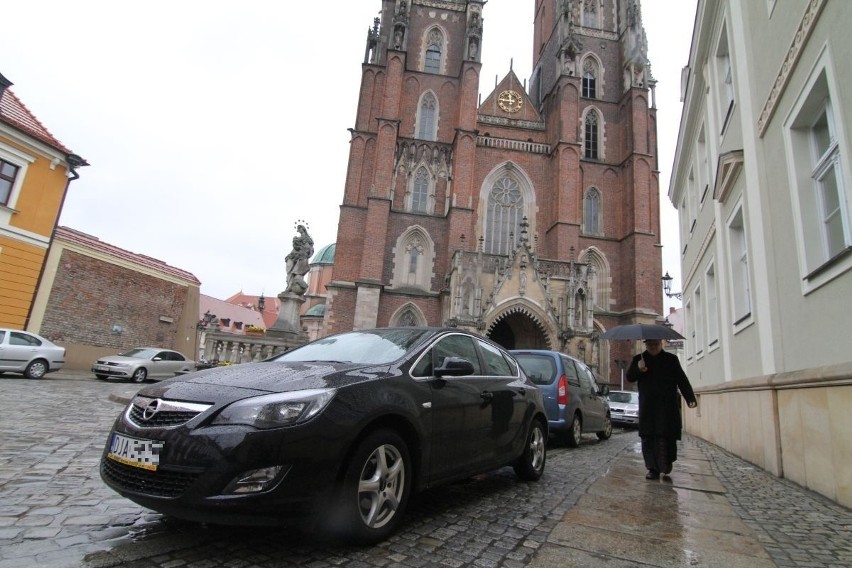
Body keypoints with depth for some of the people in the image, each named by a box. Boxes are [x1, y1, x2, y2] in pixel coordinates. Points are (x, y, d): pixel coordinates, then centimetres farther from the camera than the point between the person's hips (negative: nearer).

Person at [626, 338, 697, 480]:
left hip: (668, 406, -1)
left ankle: (667, 463, 20)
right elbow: (630, 377, 4)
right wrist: (638, 369, -16)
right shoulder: (638, 359, 11)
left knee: (666, 435, -5)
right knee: (648, 438, -1)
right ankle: (653, 469, 6)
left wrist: (690, 398, -6)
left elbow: (682, 380, 6)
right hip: (647, 407, 1)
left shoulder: (671, 359, 10)